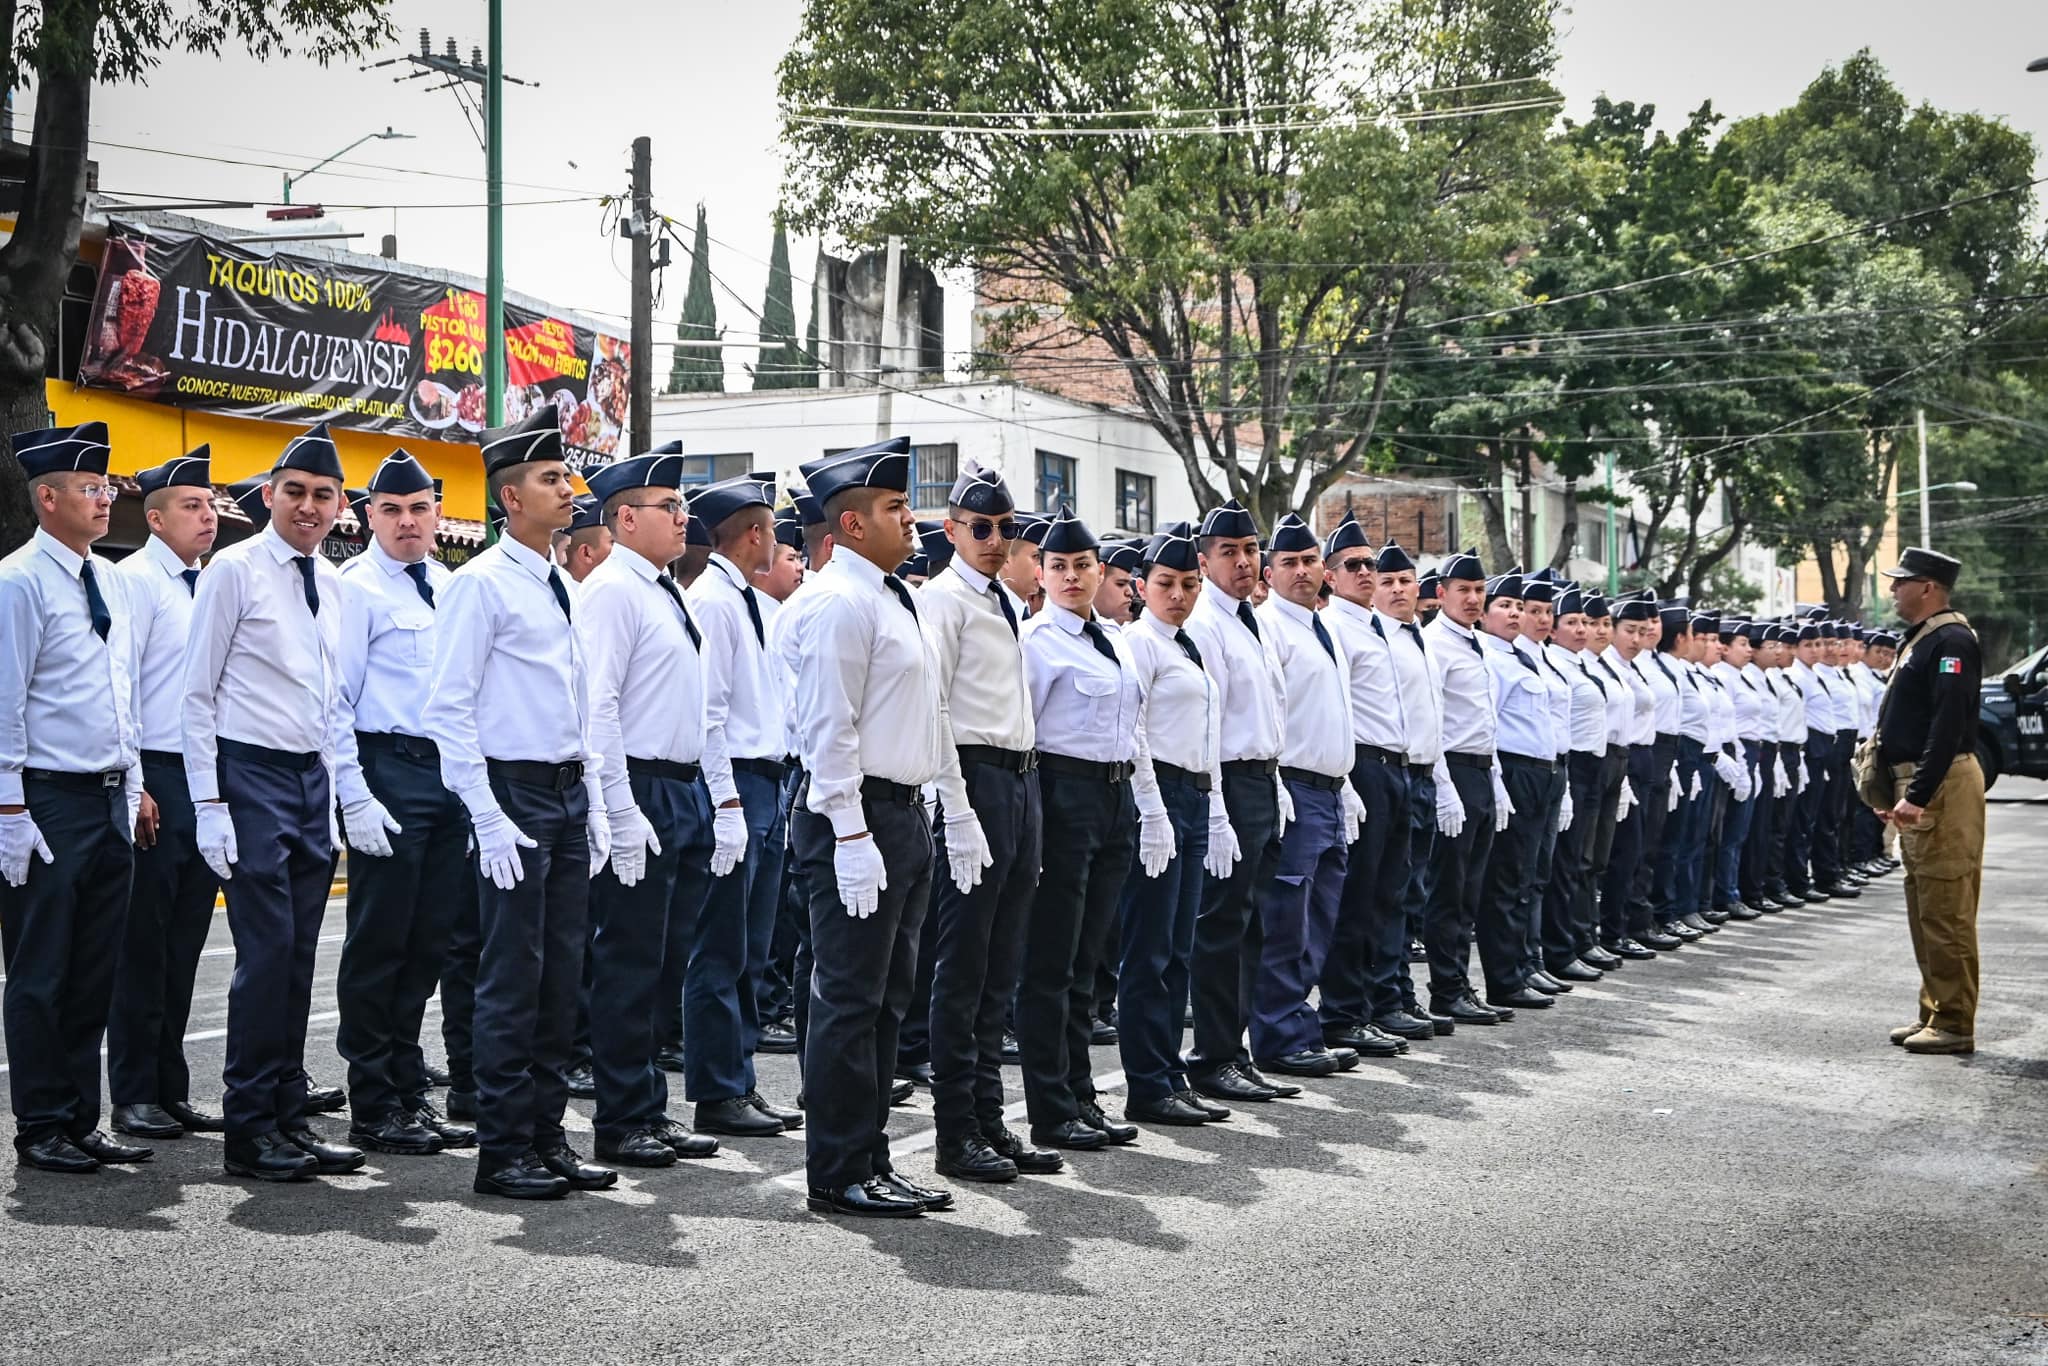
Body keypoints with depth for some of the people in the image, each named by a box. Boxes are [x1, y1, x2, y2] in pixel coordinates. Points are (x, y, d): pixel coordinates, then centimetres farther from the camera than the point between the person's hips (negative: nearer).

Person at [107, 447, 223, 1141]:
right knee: (144, 944, -1)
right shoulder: (135, 580, -7)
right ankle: (134, 1096, 7)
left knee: (185, 943, 11)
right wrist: (132, 785, -17)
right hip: (156, 775, -7)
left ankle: (171, 1089, 19)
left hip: (208, 778, 7)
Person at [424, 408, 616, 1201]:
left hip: (569, 793, 8)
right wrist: (488, 818, -18)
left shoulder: (561, 587, 15)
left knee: (561, 976, 10)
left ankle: (546, 1136, 19)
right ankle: (503, 1151, 4)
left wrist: (595, 807, 15)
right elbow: (448, 709, -13)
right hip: (515, 790, -8)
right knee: (512, 978, -4)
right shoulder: (481, 584, -9)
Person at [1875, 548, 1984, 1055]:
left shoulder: (1951, 640, -14)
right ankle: (1934, 1012, 23)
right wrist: (1896, 792, 18)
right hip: (1916, 789, 11)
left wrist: (1918, 796, -26)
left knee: (1946, 911, -7)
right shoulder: (1917, 640, 17)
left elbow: (1948, 723, -23)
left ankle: (1954, 1025, -2)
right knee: (1924, 911, 15)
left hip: (1943, 787, -11)